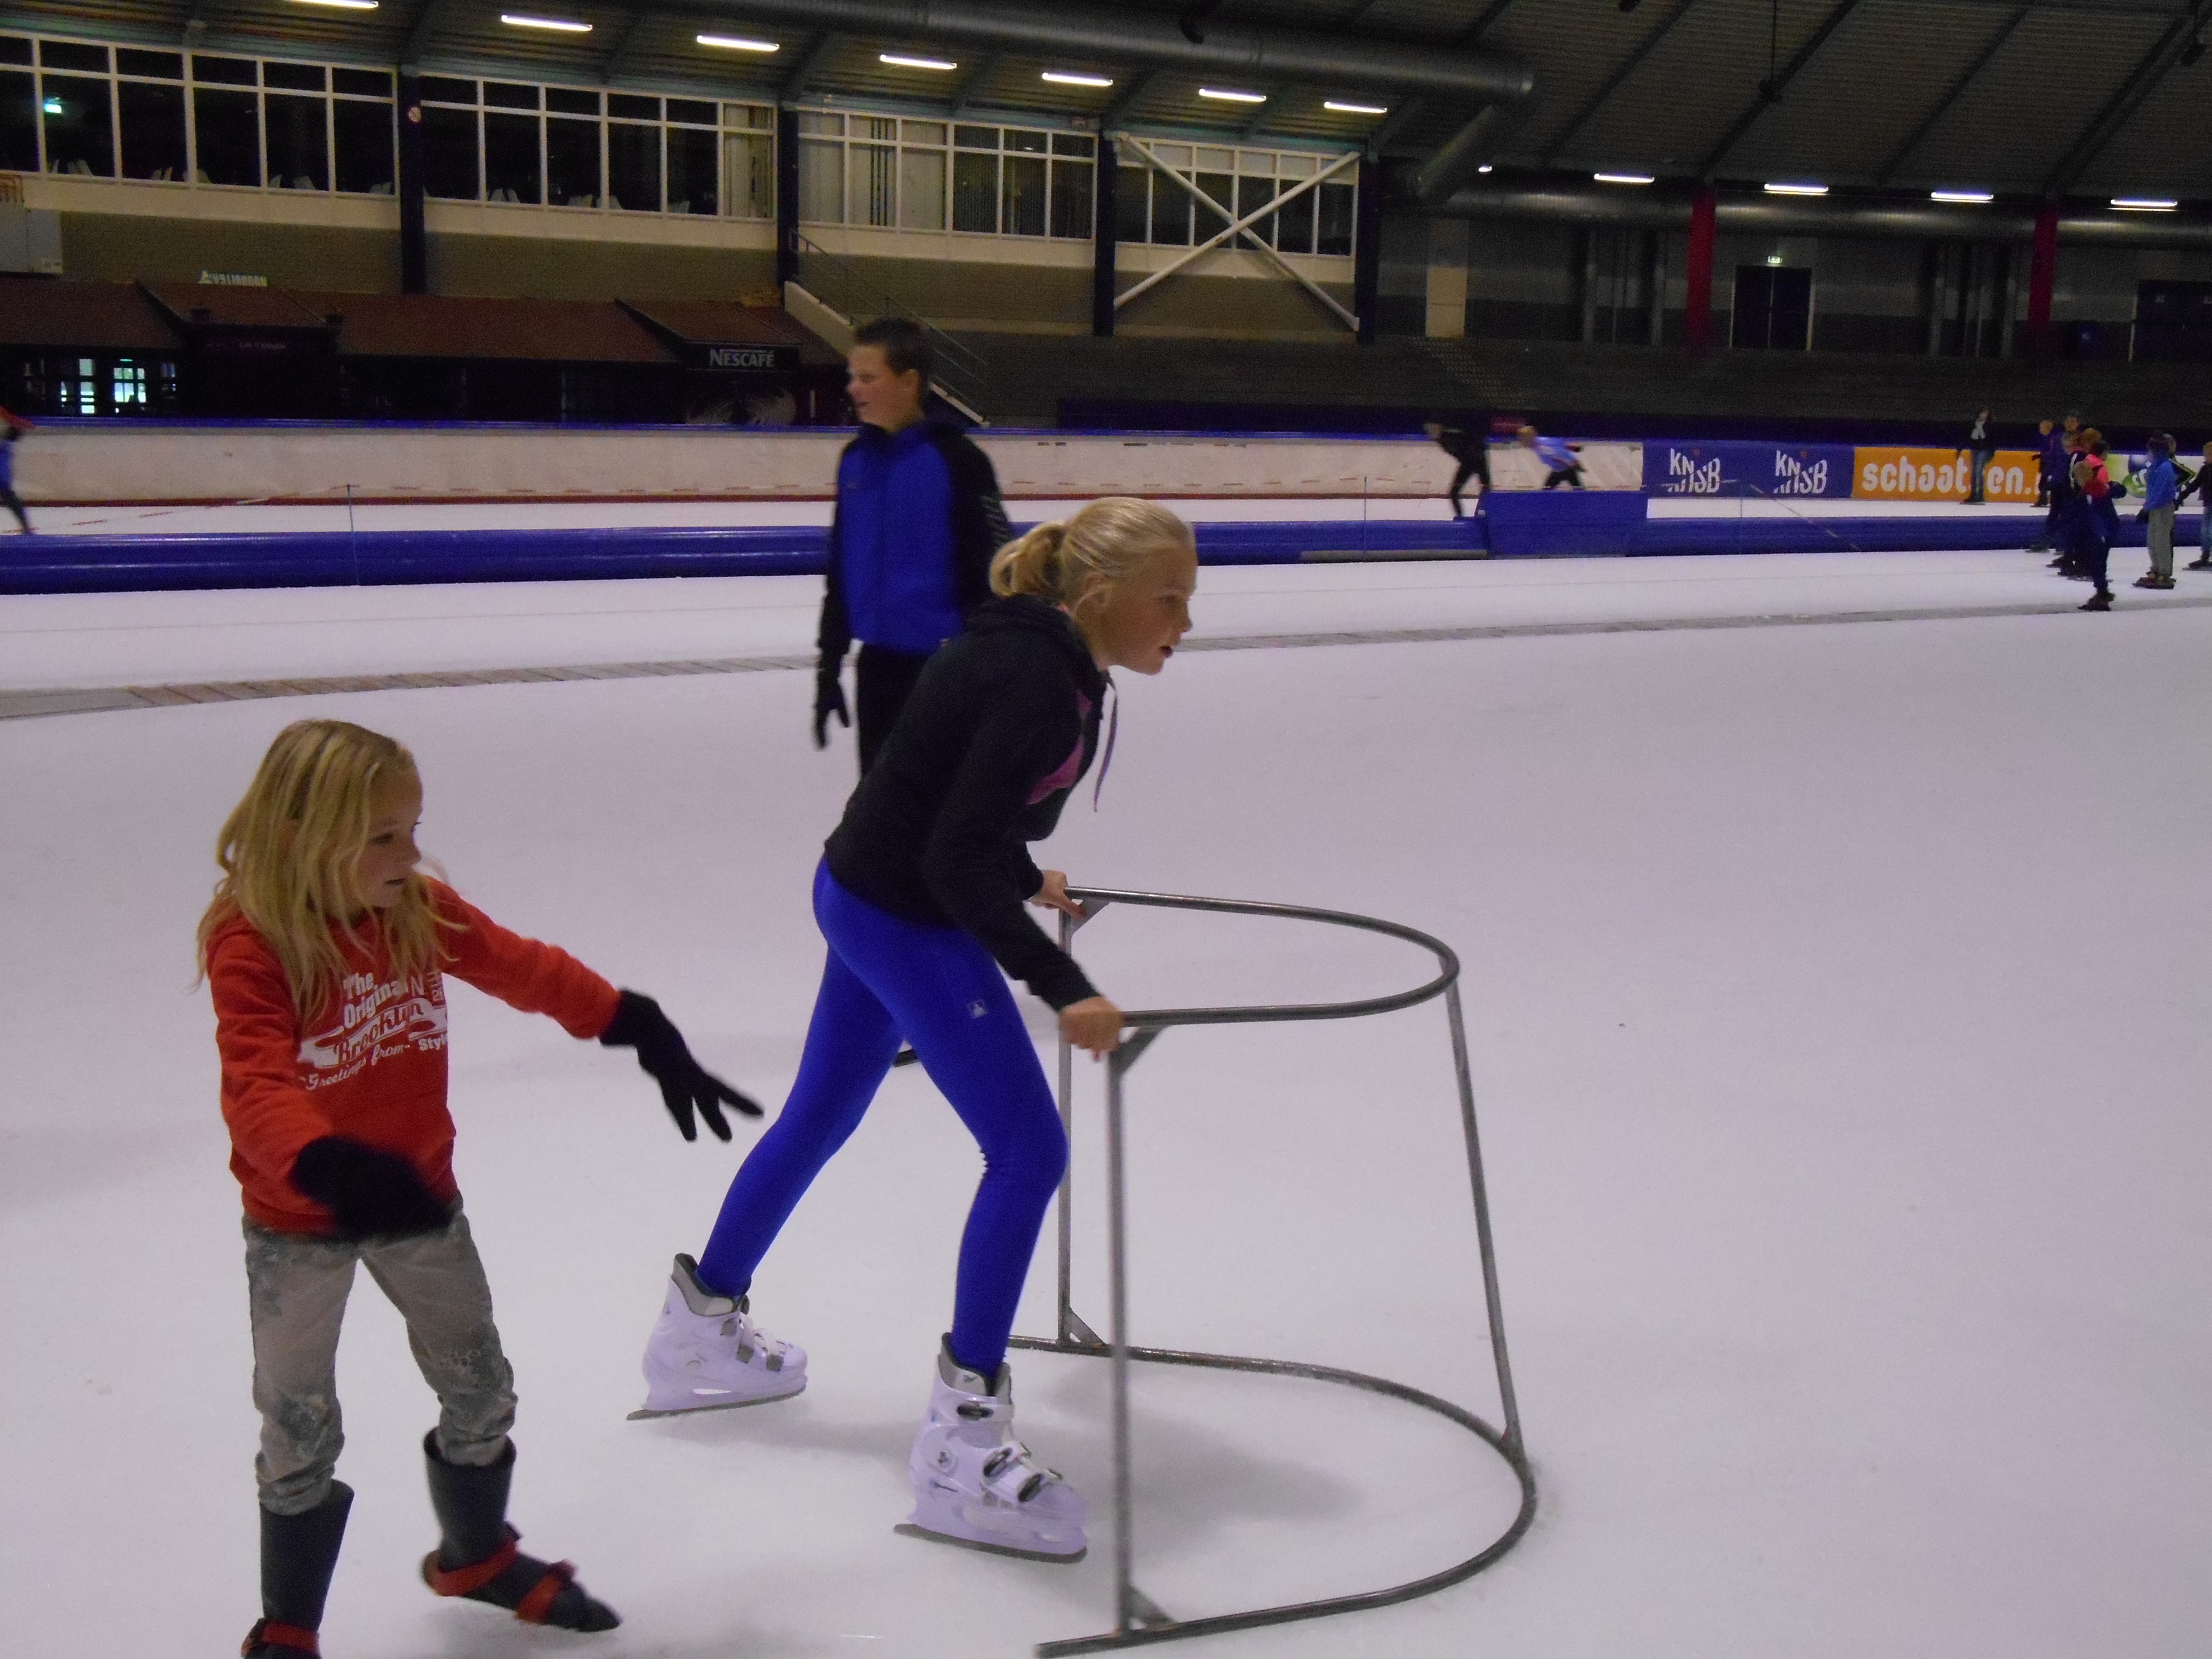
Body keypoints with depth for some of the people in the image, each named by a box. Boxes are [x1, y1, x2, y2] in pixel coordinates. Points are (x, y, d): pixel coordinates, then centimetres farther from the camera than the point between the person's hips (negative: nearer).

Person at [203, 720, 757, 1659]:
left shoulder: (420, 912, -7)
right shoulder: (251, 946, -24)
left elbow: (530, 971, -4)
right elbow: (257, 1084, -36)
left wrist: (640, 1028, -11)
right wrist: (330, 1167, -53)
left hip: (421, 1201, 5)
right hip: (299, 1226, -5)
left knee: (481, 1393, 18)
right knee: (301, 1432, 9)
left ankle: (477, 1555, 45)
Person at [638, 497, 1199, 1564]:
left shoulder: (1033, 651, 4)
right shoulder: (1042, 682, -25)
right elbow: (958, 863, -30)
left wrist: (1026, 879, 30)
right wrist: (1060, 987, -34)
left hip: (866, 896, 10)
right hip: (905, 922, -10)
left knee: (821, 1118, 24)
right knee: (1028, 1152, -7)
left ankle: (701, 1331, 44)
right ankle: (961, 1444, 1)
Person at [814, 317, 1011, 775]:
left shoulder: (957, 461, -13)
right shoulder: (856, 460, 6)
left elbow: (992, 573, -11)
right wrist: (829, 663, 17)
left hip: (943, 666, -6)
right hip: (876, 663, 6)